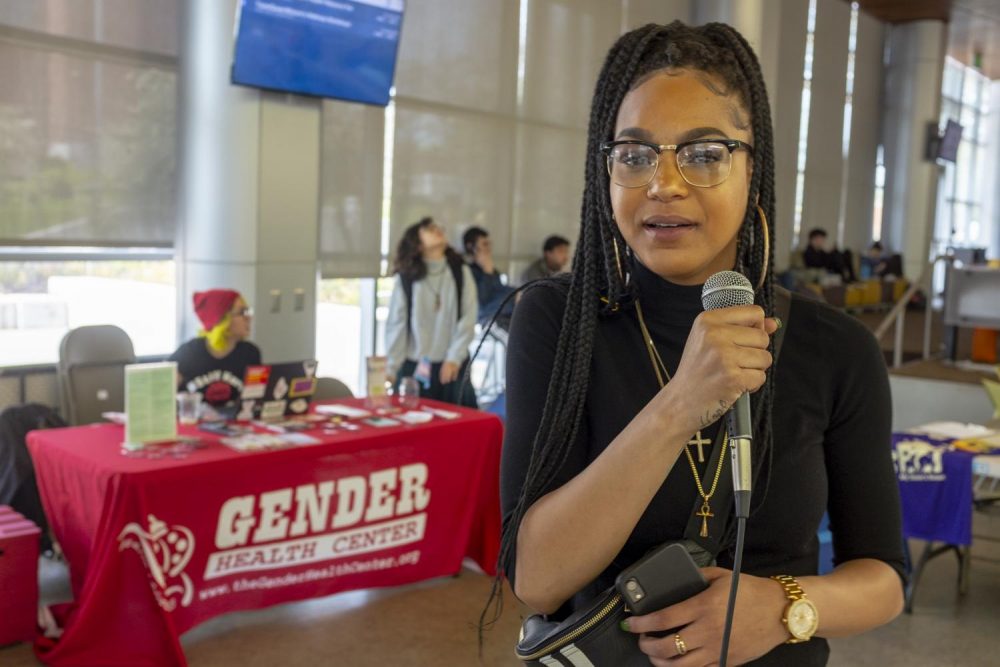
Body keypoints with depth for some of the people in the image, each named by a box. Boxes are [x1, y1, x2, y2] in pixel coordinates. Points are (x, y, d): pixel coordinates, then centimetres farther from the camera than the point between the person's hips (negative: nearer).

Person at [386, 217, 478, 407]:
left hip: (453, 366, 1)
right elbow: (396, 324, -2)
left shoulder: (461, 273, 4)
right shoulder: (405, 279, -1)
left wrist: (454, 358, -10)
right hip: (414, 368, -1)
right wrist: (391, 368, -6)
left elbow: (468, 319, -1)